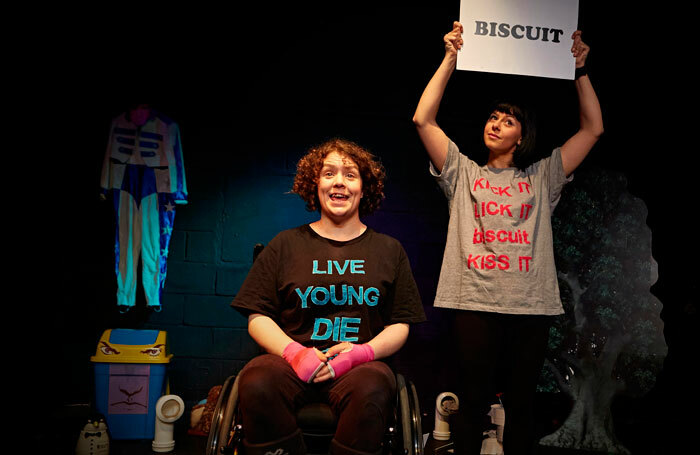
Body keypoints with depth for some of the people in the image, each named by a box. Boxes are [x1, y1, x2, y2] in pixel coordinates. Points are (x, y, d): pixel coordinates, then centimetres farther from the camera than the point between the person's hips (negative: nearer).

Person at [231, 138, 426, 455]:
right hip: (292, 362, 1)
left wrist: (362, 352, -10)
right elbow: (258, 318, 9)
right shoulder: (286, 244, 14)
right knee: (257, 383, -33)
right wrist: (293, 351, -11)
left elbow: (400, 326, 10)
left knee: (372, 390, -36)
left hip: (360, 367, 0)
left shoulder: (388, 250, 15)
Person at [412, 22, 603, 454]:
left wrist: (580, 69, 11)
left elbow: (593, 129, 13)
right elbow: (423, 119, 5)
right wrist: (450, 58, 5)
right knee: (473, 403, 2)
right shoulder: (463, 173, 14)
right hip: (475, 303, -1)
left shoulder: (542, 177, 17)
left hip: (532, 305, 1)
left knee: (521, 405, 8)